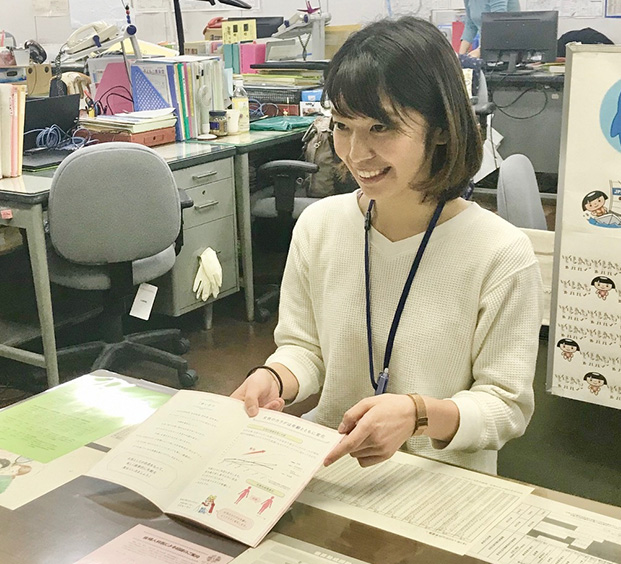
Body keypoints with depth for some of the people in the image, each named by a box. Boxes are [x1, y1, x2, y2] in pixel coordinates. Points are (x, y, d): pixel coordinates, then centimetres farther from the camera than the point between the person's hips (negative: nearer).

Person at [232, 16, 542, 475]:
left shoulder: (501, 253, -12)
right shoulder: (318, 225, 1)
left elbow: (507, 405, -7)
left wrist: (419, 414, -26)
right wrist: (274, 377, -12)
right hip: (325, 464, 3)